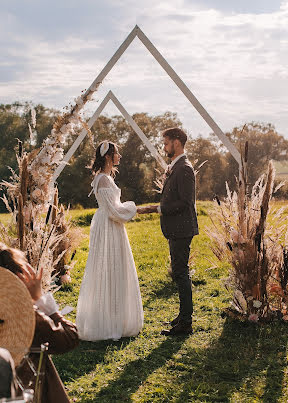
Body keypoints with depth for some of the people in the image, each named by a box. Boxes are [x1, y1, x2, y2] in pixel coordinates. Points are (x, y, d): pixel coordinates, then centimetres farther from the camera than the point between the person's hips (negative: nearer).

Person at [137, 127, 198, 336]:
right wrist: (156, 208, 11)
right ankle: (185, 315, 28)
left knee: (180, 273, -7)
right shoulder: (174, 167, 16)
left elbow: (185, 203, -22)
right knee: (180, 272, 17)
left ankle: (185, 323, 0)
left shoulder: (184, 169, -17)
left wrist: (158, 209, -18)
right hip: (176, 229, 11)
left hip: (182, 229, -11)